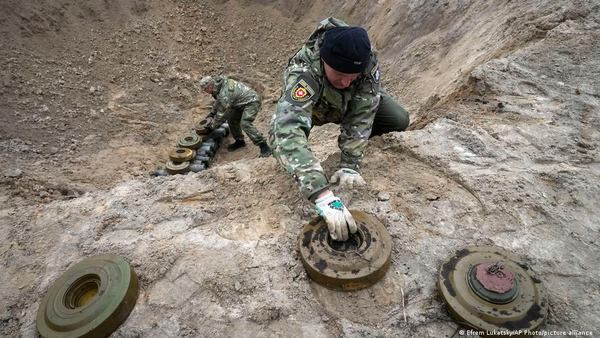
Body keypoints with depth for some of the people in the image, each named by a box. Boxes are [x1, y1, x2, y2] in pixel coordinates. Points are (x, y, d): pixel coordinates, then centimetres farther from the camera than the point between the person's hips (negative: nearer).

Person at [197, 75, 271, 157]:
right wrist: (210, 115, 21)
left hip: (252, 102, -10)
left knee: (245, 124, -24)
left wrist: (211, 127, -8)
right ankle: (239, 141, 25)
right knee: (231, 119, 10)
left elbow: (221, 114, -20)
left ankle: (264, 146, -20)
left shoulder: (224, 95, -29)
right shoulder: (220, 84, 0)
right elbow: (218, 102, 19)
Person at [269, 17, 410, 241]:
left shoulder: (367, 60, -34)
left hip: (351, 104, 1)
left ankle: (356, 141, 12)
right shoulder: (303, 71, -45)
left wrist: (350, 165, -39)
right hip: (310, 107, -1)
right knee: (281, 133, -25)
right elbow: (286, 131, -58)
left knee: (398, 120, -15)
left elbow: (361, 114, -31)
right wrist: (322, 195, -67)